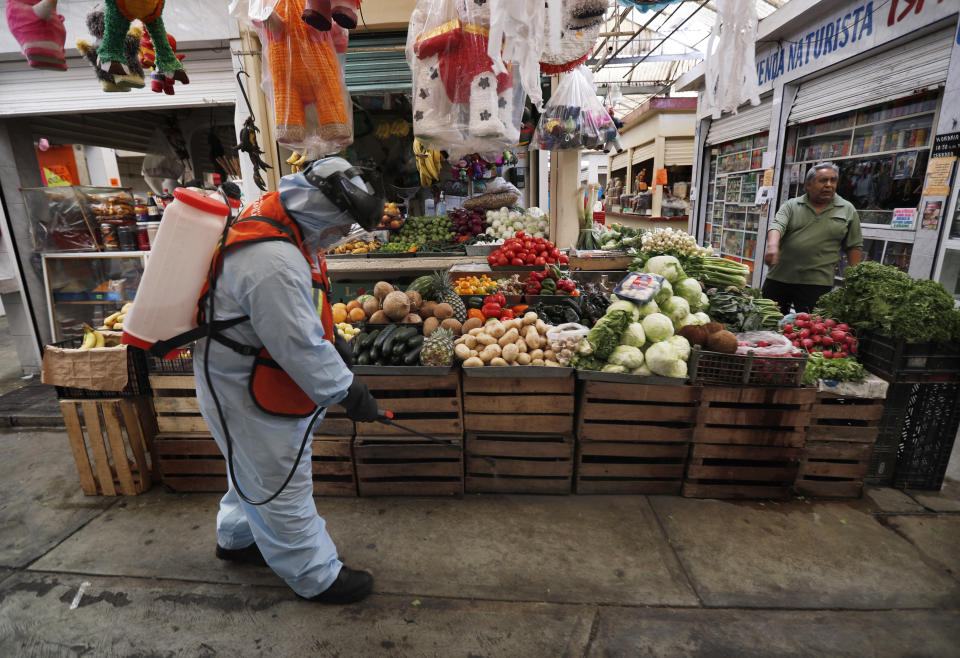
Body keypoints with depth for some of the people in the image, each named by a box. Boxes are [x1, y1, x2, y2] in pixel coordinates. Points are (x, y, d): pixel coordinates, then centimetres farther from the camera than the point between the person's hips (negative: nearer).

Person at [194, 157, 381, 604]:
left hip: (244, 378, 11)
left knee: (254, 468, 29)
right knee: (281, 486, 6)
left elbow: (301, 316, 15)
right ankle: (317, 577, 27)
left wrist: (332, 339, 16)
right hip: (247, 395, -10)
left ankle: (236, 538, 53)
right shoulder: (274, 263, -34)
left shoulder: (272, 223, 2)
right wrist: (348, 392, -21)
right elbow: (300, 347, -31)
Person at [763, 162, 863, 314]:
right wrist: (772, 246, -32)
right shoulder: (791, 205, 8)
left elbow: (854, 246, 12)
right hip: (778, 278, 1)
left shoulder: (847, 210, 10)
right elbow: (777, 225, -10)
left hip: (816, 284, 0)